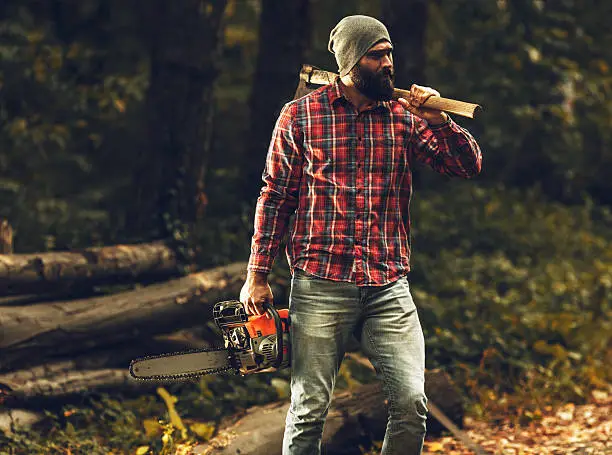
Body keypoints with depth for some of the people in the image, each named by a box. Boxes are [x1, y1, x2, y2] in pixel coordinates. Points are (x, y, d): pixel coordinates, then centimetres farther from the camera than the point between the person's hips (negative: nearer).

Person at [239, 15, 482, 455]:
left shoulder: (405, 117, 7)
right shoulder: (300, 115, 2)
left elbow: (469, 165, 4)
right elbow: (275, 198, 5)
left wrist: (438, 120, -13)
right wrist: (257, 275, 3)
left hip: (390, 288, 2)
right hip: (320, 286, -2)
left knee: (412, 404, -6)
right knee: (310, 408, 3)